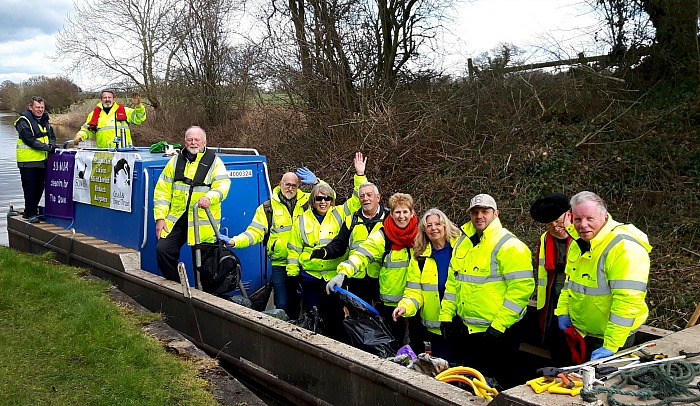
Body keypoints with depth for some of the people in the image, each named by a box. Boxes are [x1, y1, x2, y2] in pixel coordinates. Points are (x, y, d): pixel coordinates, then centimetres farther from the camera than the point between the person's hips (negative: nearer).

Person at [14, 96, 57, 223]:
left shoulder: (44, 120, 15)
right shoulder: (23, 121, -10)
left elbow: (52, 135, 15)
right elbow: (30, 140, -18)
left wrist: (52, 145, -6)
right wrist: (47, 147, -22)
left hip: (42, 160, 7)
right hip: (28, 160, -7)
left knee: (40, 187, 13)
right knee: (30, 188, -2)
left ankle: (29, 211, 27)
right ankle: (31, 214, 7)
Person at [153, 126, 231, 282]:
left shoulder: (214, 161, 2)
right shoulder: (176, 161, 11)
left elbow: (223, 185, -11)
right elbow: (162, 190, 10)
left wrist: (209, 197, -32)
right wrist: (160, 217, 2)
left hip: (203, 221, -3)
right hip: (176, 218, 4)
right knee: (162, 249, -6)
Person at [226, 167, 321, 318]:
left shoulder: (306, 201, 7)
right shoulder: (267, 208, 3)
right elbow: (255, 232, -1)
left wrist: (316, 182, -12)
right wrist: (235, 241, -17)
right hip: (280, 264, -1)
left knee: (297, 303, 12)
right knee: (282, 305, -5)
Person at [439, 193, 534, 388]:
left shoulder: (509, 246, -13)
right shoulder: (463, 243, 10)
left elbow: (522, 287, -19)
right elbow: (453, 282, 16)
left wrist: (499, 325, -21)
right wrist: (446, 315, 9)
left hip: (496, 331, -7)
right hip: (464, 329, 7)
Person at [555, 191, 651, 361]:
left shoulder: (626, 248, -27)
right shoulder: (578, 242, 2)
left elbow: (628, 301, -31)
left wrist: (611, 346, -30)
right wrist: (562, 312, 5)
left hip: (610, 336, -8)